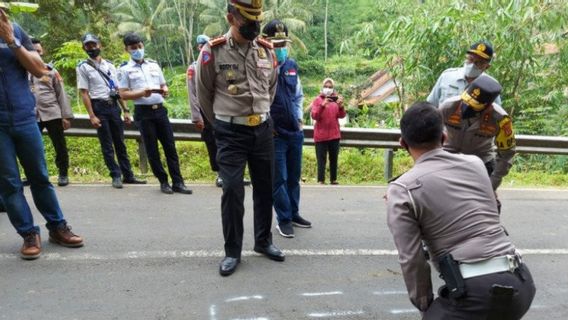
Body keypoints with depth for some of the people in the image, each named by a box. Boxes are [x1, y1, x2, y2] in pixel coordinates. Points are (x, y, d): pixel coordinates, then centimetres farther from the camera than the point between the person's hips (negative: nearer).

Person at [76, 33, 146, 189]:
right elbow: (84, 93, -5)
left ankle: (128, 175, 14)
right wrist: (92, 115, -13)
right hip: (99, 107, -4)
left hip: (114, 106, 4)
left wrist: (125, 110, 8)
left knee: (120, 143, 8)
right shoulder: (83, 67, 0)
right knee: (107, 145, 1)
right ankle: (116, 176, 8)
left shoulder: (109, 65, 14)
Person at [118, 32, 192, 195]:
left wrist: (165, 90, -4)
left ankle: (178, 182, 6)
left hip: (160, 110, 4)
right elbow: (123, 94, -4)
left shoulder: (154, 65, 14)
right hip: (143, 112, -3)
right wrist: (142, 93, -19)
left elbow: (163, 85, 20)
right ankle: (163, 182, 15)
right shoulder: (125, 69, 2)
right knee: (152, 150, 3)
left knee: (170, 146, 2)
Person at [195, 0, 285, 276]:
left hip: (262, 129, 4)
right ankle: (232, 251, 12)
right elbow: (204, 94, 3)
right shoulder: (213, 52, -10)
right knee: (232, 190, -5)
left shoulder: (267, 50, 3)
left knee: (264, 187, 12)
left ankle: (263, 241, 30)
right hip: (231, 133, -4)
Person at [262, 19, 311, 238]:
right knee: (279, 179, 1)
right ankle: (284, 219, 16)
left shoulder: (292, 65, 9)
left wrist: (299, 117, 10)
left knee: (294, 176, 16)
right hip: (274, 134, -6)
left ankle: (294, 213, 31)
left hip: (295, 132, 6)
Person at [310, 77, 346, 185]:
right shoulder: (318, 100, 2)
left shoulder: (336, 99, 11)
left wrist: (341, 106, -19)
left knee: (334, 159, 7)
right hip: (321, 135, -3)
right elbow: (314, 116, -10)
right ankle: (321, 180, -5)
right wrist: (322, 105, -24)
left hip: (334, 134, 3)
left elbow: (342, 116, 1)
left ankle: (334, 179, 14)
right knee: (322, 159, -5)